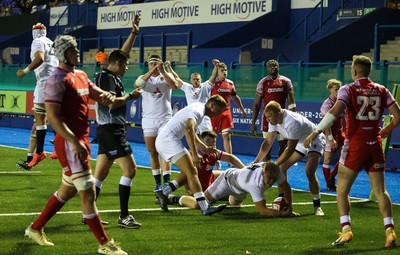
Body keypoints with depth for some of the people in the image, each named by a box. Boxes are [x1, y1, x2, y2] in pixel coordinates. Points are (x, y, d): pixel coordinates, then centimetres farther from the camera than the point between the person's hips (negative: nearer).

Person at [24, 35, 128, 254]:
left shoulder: (81, 76, 14)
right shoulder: (57, 80, -14)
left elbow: (98, 95, 18)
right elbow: (53, 117, -20)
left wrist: (106, 96, -8)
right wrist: (75, 142, -26)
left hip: (81, 139, 10)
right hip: (69, 143, -10)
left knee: (68, 189, 19)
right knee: (88, 191, -6)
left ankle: (36, 228, 33)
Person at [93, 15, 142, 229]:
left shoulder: (112, 76, 14)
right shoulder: (107, 77, -13)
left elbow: (122, 53, 26)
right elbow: (112, 103, -23)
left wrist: (133, 33, 25)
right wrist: (131, 96, -9)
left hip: (108, 130, 10)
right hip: (111, 130, -10)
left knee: (100, 174, 9)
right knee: (129, 169, -11)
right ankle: (124, 216, -10)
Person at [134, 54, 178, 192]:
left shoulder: (166, 76, 7)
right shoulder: (144, 77, 7)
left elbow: (174, 85, -15)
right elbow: (137, 84, -17)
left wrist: (163, 71, -23)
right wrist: (152, 71, -26)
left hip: (165, 119, -2)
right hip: (148, 120, 2)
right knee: (153, 152, 5)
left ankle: (166, 182, -14)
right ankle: (158, 182, 12)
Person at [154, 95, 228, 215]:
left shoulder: (197, 107, 23)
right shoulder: (198, 111, -10)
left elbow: (191, 134, 37)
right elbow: (189, 130, -29)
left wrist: (205, 148, 32)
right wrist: (194, 154, -31)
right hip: (168, 139, -11)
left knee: (189, 171, 11)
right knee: (192, 172, -16)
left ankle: (163, 193, 8)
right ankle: (205, 207, -24)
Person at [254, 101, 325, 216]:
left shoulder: (293, 122, -38)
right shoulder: (274, 120, -13)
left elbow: (290, 149, -33)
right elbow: (268, 142, -5)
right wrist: (256, 162, -11)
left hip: (314, 141, -8)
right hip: (300, 142, 9)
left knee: (310, 172, -25)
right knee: (281, 167, -1)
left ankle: (317, 206, -14)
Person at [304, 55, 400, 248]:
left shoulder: (348, 90, -6)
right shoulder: (382, 91, 6)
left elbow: (335, 111, -21)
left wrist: (315, 132, -21)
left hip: (355, 144, -4)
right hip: (375, 144, 4)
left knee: (342, 190, 7)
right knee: (380, 191, 10)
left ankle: (346, 229, -5)